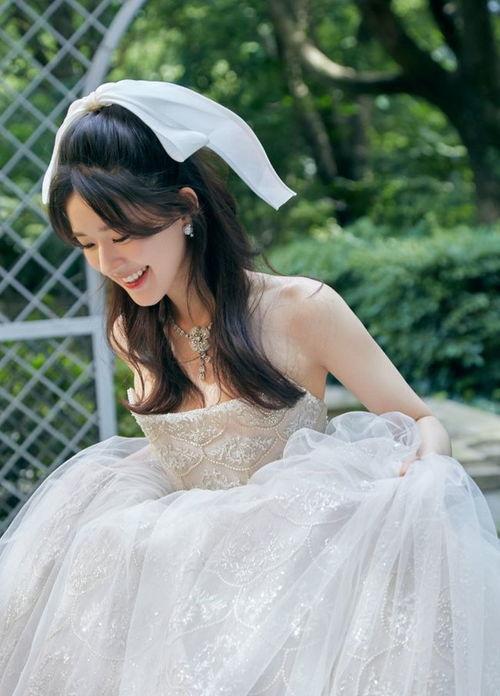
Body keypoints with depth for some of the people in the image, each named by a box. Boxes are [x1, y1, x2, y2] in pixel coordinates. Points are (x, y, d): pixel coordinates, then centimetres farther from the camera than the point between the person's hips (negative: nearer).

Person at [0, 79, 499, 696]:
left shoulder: (300, 311, -12)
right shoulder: (132, 335, 4)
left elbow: (423, 423, -4)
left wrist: (427, 458, -28)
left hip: (296, 561, -3)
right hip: (186, 569, 3)